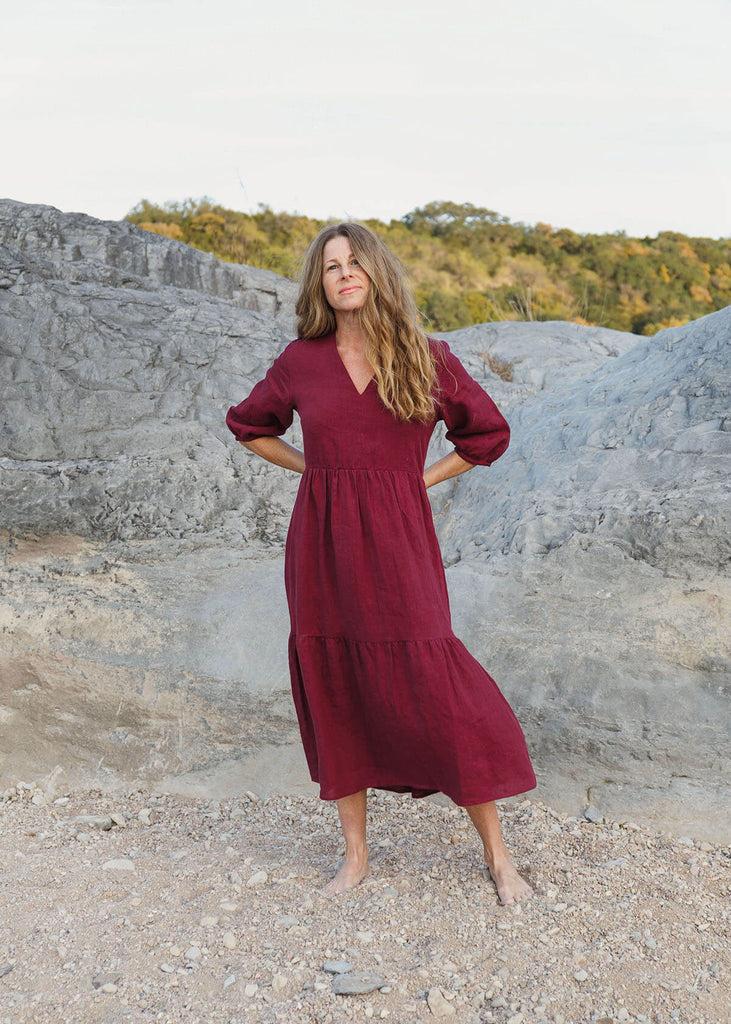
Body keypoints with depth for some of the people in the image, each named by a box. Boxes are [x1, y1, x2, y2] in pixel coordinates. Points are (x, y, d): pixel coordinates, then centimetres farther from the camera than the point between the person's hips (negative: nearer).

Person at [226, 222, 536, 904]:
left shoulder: (426, 359, 1)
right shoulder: (301, 361, 4)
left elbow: (488, 433, 13)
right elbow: (248, 424, 21)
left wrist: (421, 479, 4)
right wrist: (315, 468, 9)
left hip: (397, 546, -2)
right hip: (321, 546, 2)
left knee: (438, 697, -5)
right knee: (332, 694, 7)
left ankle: (497, 855, 12)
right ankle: (355, 854, 24)